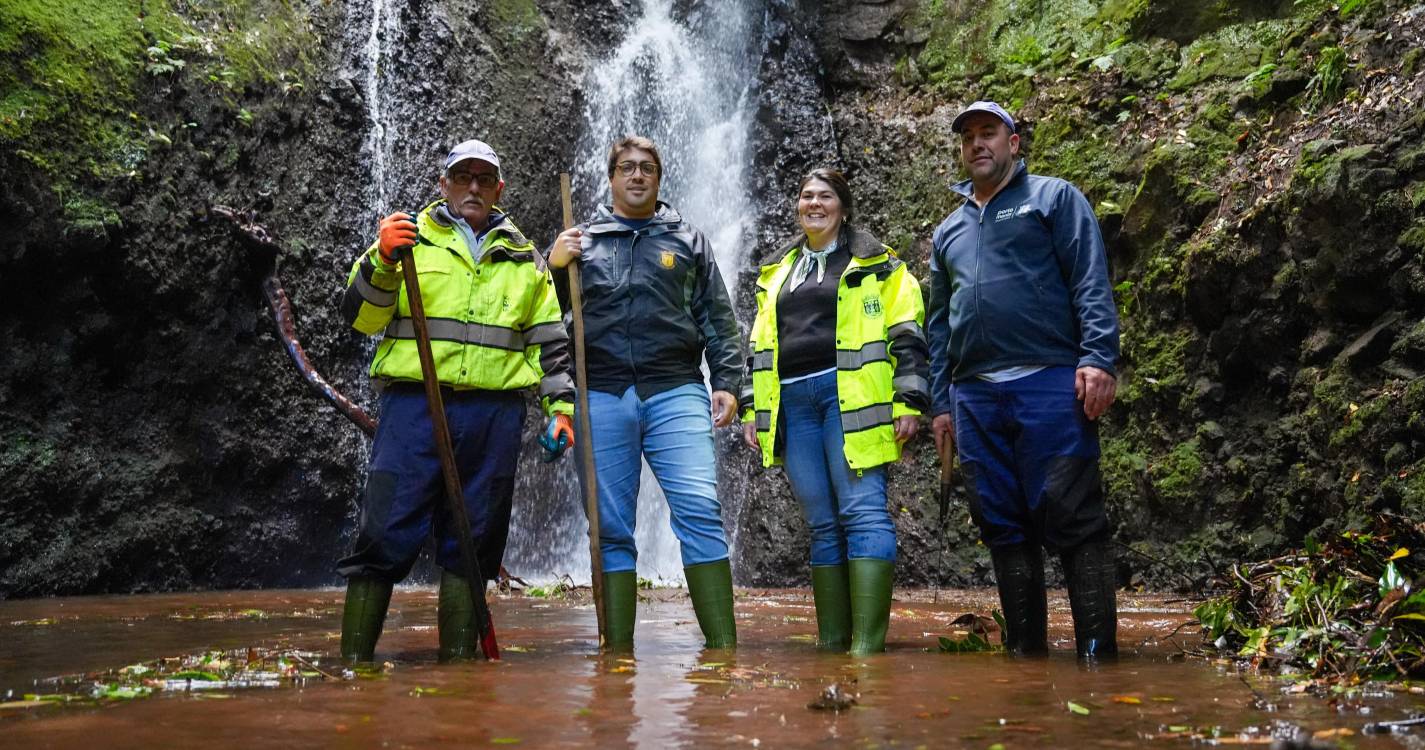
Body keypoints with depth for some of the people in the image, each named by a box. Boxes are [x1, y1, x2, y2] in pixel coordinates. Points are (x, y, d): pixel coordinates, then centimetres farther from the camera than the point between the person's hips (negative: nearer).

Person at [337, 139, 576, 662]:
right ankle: (354, 658, 1)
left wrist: (560, 406, 9)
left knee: (473, 543, 5)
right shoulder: (409, 238, 12)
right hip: (413, 405, -2)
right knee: (386, 535, -6)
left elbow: (549, 340, 20)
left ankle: (458, 659, 13)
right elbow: (360, 318, 5)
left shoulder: (524, 258, 19)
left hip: (495, 416, 2)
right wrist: (382, 260, -12)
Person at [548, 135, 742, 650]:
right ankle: (617, 652, 9)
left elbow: (718, 319, 13)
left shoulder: (687, 239, 16)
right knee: (610, 529, 2)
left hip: (675, 393, -1)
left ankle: (723, 646, -9)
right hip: (602, 398, 1)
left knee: (700, 511, -12)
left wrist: (727, 383, 2)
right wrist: (554, 268, -5)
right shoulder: (581, 241, 16)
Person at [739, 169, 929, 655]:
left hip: (850, 395, -5)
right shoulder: (778, 274, 23)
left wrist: (909, 401, -9)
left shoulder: (875, 264, 7)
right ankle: (831, 642, 8)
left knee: (863, 513, -11)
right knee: (822, 525, 5)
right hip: (792, 403, 5)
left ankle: (868, 644, -14)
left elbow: (906, 336, 1)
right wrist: (752, 408, 16)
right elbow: (759, 347, 24)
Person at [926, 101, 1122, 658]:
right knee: (1004, 528, 5)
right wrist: (940, 402, 16)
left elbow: (1090, 281, -2)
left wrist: (1099, 359, -15)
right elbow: (938, 322, 23)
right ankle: (1025, 653, 11)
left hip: (1048, 384, -5)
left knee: (1073, 520, -8)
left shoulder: (1053, 197, 9)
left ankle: (1098, 655, -6)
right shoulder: (948, 231, 24)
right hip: (973, 397, 5)